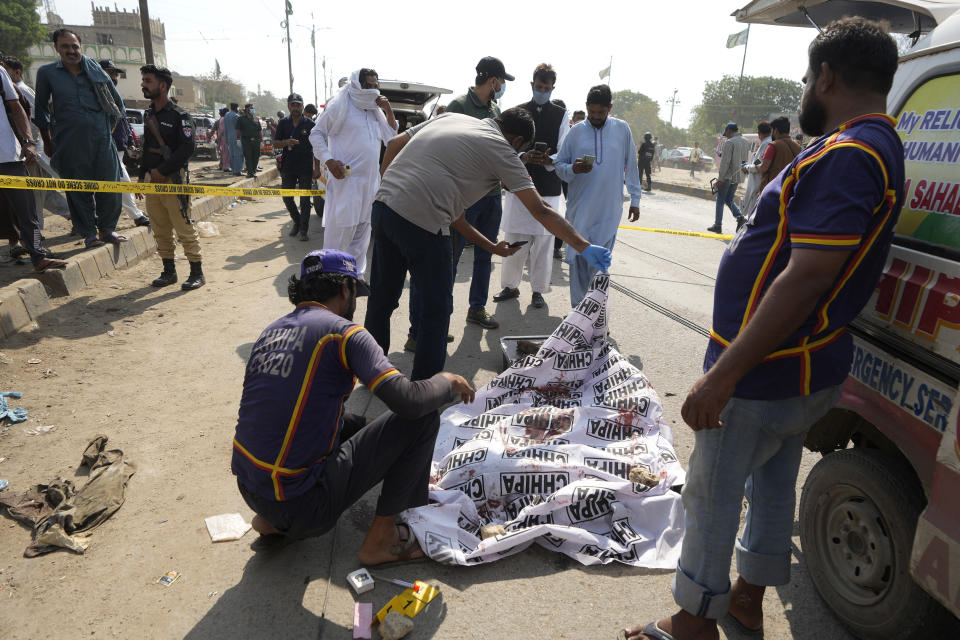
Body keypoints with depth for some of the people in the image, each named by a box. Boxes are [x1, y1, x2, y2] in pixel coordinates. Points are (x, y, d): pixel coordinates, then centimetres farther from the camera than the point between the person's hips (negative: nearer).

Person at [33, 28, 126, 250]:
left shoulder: (95, 70, 9)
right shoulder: (47, 73, 7)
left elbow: (116, 100, 19)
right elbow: (41, 109, 15)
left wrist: (110, 128, 14)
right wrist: (47, 142, 16)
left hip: (102, 139, 1)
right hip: (70, 144, -1)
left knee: (110, 188, -1)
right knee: (79, 190, 1)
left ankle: (107, 229, 15)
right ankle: (89, 233, 10)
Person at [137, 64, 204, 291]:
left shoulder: (179, 115, -6)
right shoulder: (148, 114, 16)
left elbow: (187, 148, -16)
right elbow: (146, 147, 23)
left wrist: (162, 171, -16)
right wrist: (142, 175, 17)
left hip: (173, 180, -7)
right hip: (153, 179, 7)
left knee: (184, 228, -8)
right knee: (161, 230, 10)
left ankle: (197, 273, -2)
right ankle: (169, 271, 19)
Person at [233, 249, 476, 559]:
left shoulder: (271, 331, 10)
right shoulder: (343, 331, -13)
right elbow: (408, 401, -22)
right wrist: (447, 383, -1)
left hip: (248, 491, 8)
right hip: (300, 505, -8)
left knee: (353, 425, 32)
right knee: (423, 417, -3)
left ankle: (272, 522, 19)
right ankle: (381, 537, 8)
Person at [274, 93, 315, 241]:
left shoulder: (309, 124, -1)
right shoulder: (283, 123, 7)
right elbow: (275, 143, 5)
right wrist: (286, 142, -17)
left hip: (306, 168, -3)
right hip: (288, 167, 3)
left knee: (305, 200, -2)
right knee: (287, 197, 8)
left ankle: (303, 230, 5)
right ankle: (297, 221, 31)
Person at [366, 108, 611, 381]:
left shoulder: (449, 117, 21)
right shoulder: (500, 149, 2)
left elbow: (394, 144, 20)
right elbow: (541, 211, -2)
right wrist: (585, 248, 0)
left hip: (383, 204, 8)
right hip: (421, 223, -8)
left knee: (382, 298, 21)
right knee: (436, 310, 9)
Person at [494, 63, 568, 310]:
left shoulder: (561, 115, 7)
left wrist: (549, 160, -21)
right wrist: (524, 157, -20)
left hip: (548, 188, 0)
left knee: (543, 241, 3)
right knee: (514, 240, 5)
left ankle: (538, 290, 14)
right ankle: (510, 285, 20)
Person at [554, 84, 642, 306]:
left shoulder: (622, 129, 5)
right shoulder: (576, 131, 3)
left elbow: (631, 166, 11)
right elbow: (559, 165, 6)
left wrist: (635, 199, 11)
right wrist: (573, 169, -16)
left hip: (608, 212, 0)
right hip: (579, 210, 0)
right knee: (579, 260, 3)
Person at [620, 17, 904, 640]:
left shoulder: (845, 156, -21)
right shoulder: (884, 147, 13)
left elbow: (806, 279, -28)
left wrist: (723, 374, -26)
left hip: (763, 375, -10)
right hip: (813, 370, 10)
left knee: (713, 493, 5)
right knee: (774, 485, 22)